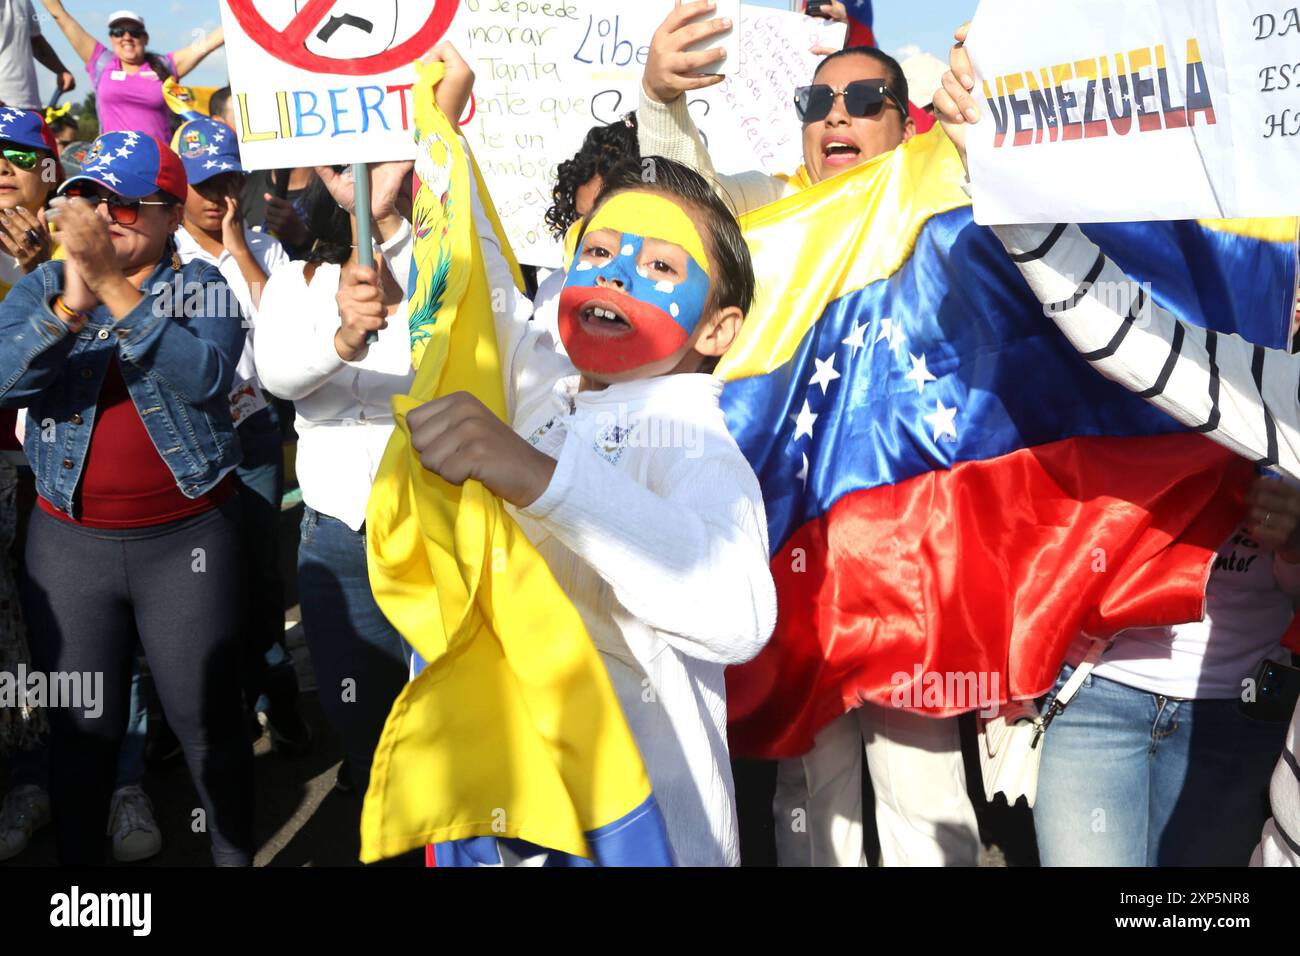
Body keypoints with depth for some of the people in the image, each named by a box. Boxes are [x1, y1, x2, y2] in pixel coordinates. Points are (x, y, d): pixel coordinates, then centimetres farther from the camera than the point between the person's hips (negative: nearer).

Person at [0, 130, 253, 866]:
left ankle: (237, 853, 25)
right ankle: (79, 855, 31)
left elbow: (206, 374, -20)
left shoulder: (206, 287, 0)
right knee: (81, 730, 12)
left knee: (209, 722, 6)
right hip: (69, 541, 2)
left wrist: (114, 286, -26)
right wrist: (70, 307, -28)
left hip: (188, 539, -2)